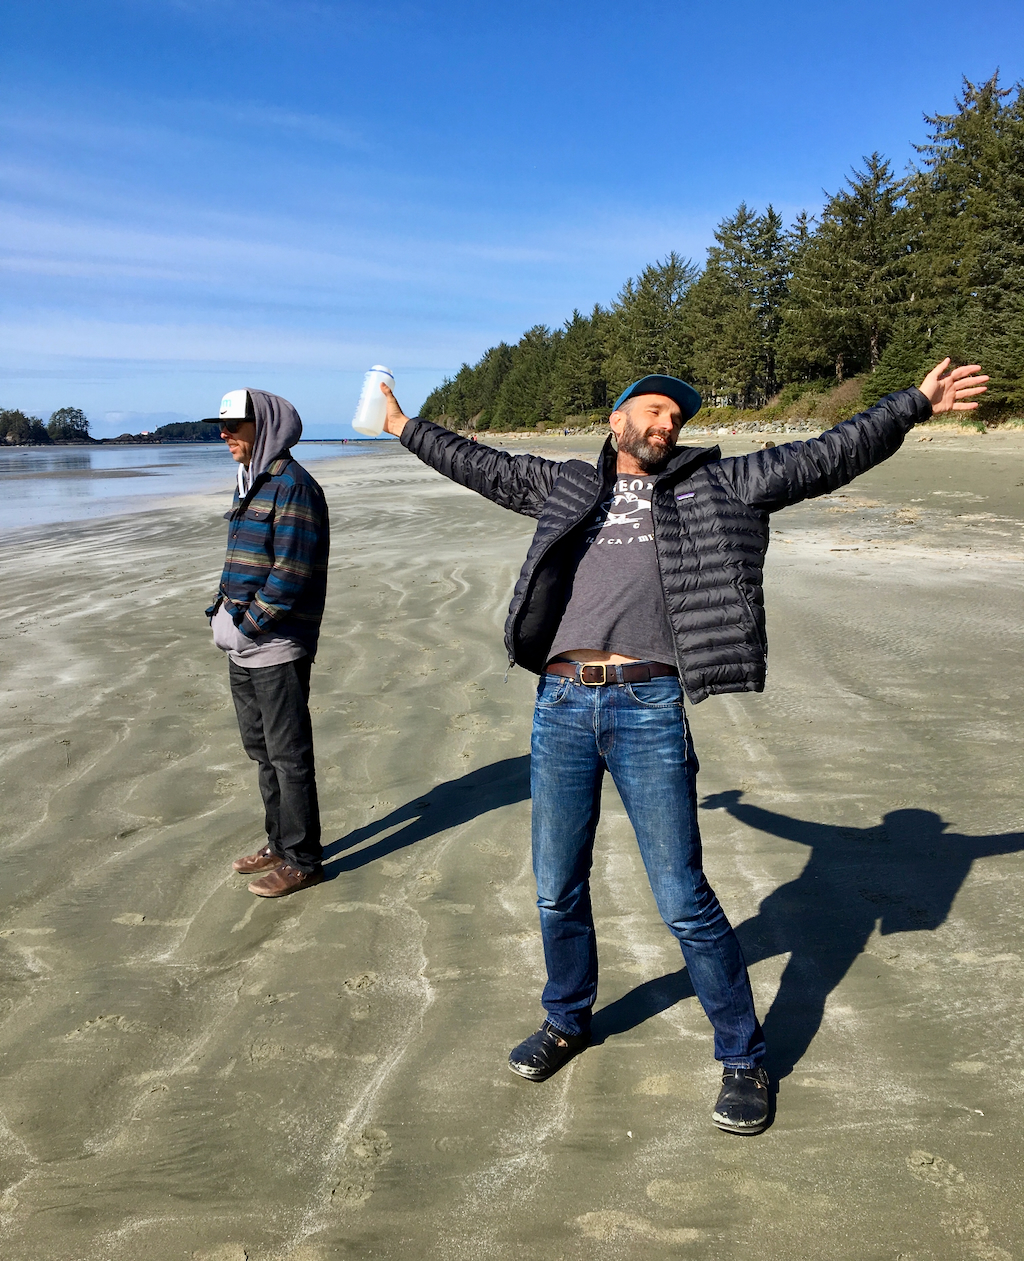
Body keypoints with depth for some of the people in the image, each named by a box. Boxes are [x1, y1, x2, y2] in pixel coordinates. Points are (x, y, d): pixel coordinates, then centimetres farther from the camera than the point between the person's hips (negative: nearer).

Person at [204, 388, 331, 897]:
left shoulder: (291, 485, -14)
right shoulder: (248, 484, 15)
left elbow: (292, 571, -20)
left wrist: (248, 622, -17)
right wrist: (222, 611, 9)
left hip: (278, 648, -10)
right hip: (242, 649, 10)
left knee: (288, 756, 0)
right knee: (261, 750, 18)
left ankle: (302, 860, 11)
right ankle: (279, 843, 32)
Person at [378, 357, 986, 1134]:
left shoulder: (713, 486, 11)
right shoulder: (565, 486, 18)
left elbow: (820, 459, 8)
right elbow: (480, 466, 27)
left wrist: (914, 405, 5)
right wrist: (407, 427, 33)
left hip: (649, 711, -3)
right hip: (560, 707, 3)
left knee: (685, 902, 1)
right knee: (558, 893, 15)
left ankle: (743, 1059, 20)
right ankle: (567, 1022, 40)